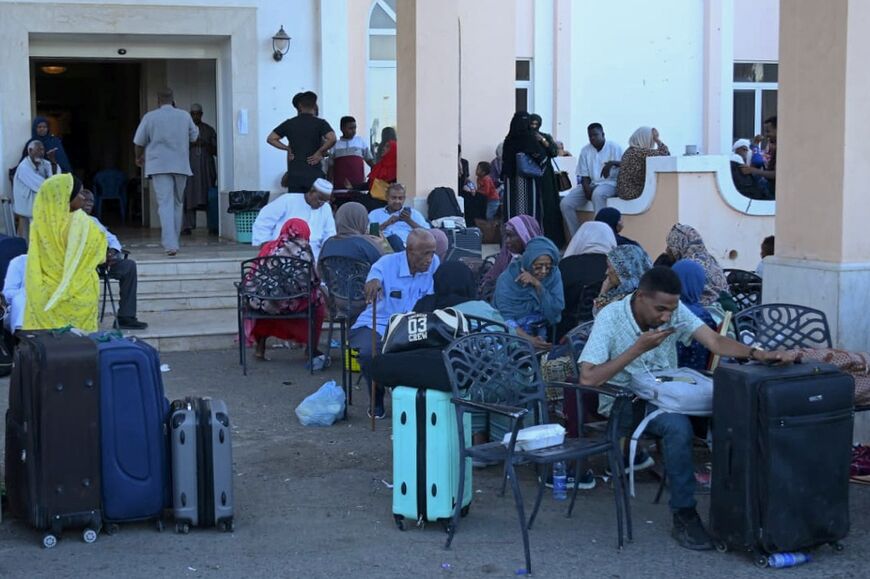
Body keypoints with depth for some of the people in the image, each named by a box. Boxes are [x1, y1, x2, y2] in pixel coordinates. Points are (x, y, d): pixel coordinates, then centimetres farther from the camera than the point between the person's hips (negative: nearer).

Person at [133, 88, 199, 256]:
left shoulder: (150, 117, -2)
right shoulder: (184, 116, 4)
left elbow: (139, 142, 2)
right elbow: (194, 136, 17)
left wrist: (139, 157, 21)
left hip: (159, 166, -2)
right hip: (181, 166, 3)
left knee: (165, 205, -8)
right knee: (178, 203, 17)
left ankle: (170, 244, -21)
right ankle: (173, 241, 24)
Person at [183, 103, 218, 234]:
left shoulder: (209, 130, 12)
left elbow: (216, 150, 10)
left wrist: (206, 145, -8)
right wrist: (190, 144, -10)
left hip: (206, 168, 1)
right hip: (190, 168, -1)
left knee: (208, 197, -5)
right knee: (189, 197, -10)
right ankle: (187, 226, -12)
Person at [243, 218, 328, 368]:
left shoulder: (268, 248, 3)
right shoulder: (302, 252, -7)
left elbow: (256, 279, 9)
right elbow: (313, 280, -6)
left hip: (266, 304, 4)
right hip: (292, 304, -4)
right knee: (318, 301, 24)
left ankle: (260, 348, 37)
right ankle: (313, 349, 24)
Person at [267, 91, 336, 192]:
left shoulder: (289, 123, 7)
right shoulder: (320, 123, -3)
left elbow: (270, 138, 10)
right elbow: (332, 139, -19)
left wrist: (287, 148, 10)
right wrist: (319, 153, -7)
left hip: (294, 175, 3)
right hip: (314, 174, -2)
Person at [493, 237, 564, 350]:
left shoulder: (553, 275, -4)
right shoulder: (508, 278, -11)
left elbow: (556, 311, -9)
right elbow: (506, 318, -16)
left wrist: (538, 285, -21)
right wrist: (529, 340, -30)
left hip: (539, 334, 2)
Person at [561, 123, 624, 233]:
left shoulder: (614, 147, 0)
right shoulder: (585, 150, 11)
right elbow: (584, 175, 8)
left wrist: (613, 163, -29)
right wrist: (587, 189, -12)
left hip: (609, 183, -5)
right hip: (590, 184, 5)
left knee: (598, 193, -41)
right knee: (565, 203, -17)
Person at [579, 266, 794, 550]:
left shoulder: (675, 311, -6)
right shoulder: (611, 318, -18)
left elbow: (715, 341, -16)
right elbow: (587, 378, -25)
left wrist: (758, 354, -34)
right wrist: (638, 348, -26)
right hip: (623, 402, -5)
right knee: (678, 426, -35)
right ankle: (684, 516, -23)